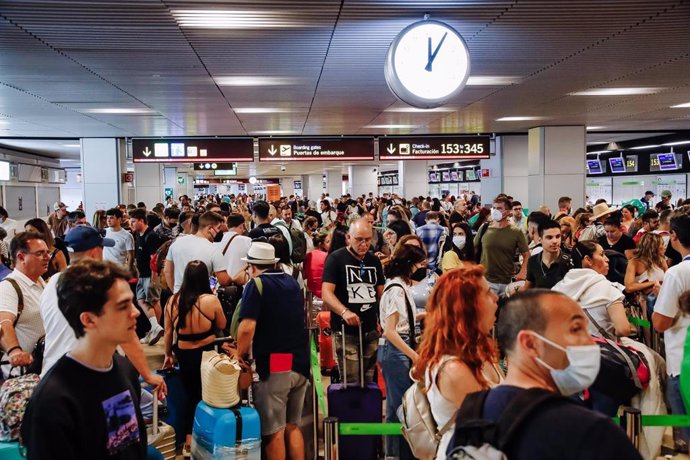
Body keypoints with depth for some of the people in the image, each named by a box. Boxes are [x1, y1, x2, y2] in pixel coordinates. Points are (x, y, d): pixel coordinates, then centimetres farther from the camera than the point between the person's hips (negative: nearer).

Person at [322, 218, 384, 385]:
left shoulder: (374, 261, 11)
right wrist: (345, 312, -32)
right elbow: (326, 293, -15)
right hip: (346, 332, -5)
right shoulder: (336, 258, -6)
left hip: (371, 331, 5)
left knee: (368, 381, 12)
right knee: (351, 383, -6)